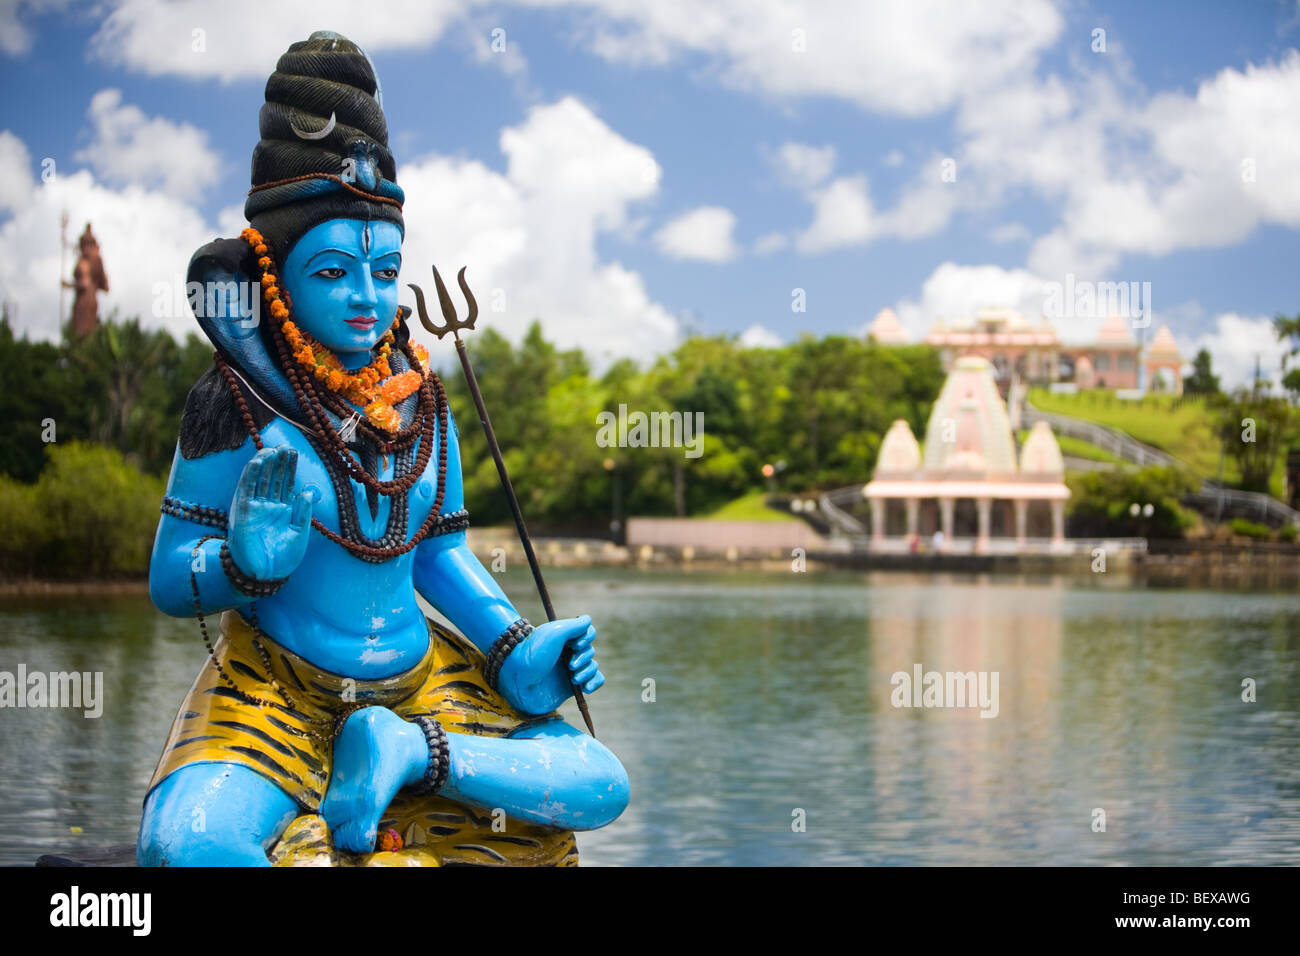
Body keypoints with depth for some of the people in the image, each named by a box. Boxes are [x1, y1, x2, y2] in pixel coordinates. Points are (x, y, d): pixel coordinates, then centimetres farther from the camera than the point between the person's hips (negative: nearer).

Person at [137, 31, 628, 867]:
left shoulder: (419, 398, 3)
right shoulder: (239, 405, -11)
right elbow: (170, 582, -10)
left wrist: (518, 653, 1)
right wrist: (250, 560, -31)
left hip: (416, 679, 5)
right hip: (277, 683, -5)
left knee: (601, 789, -5)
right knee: (188, 846, -35)